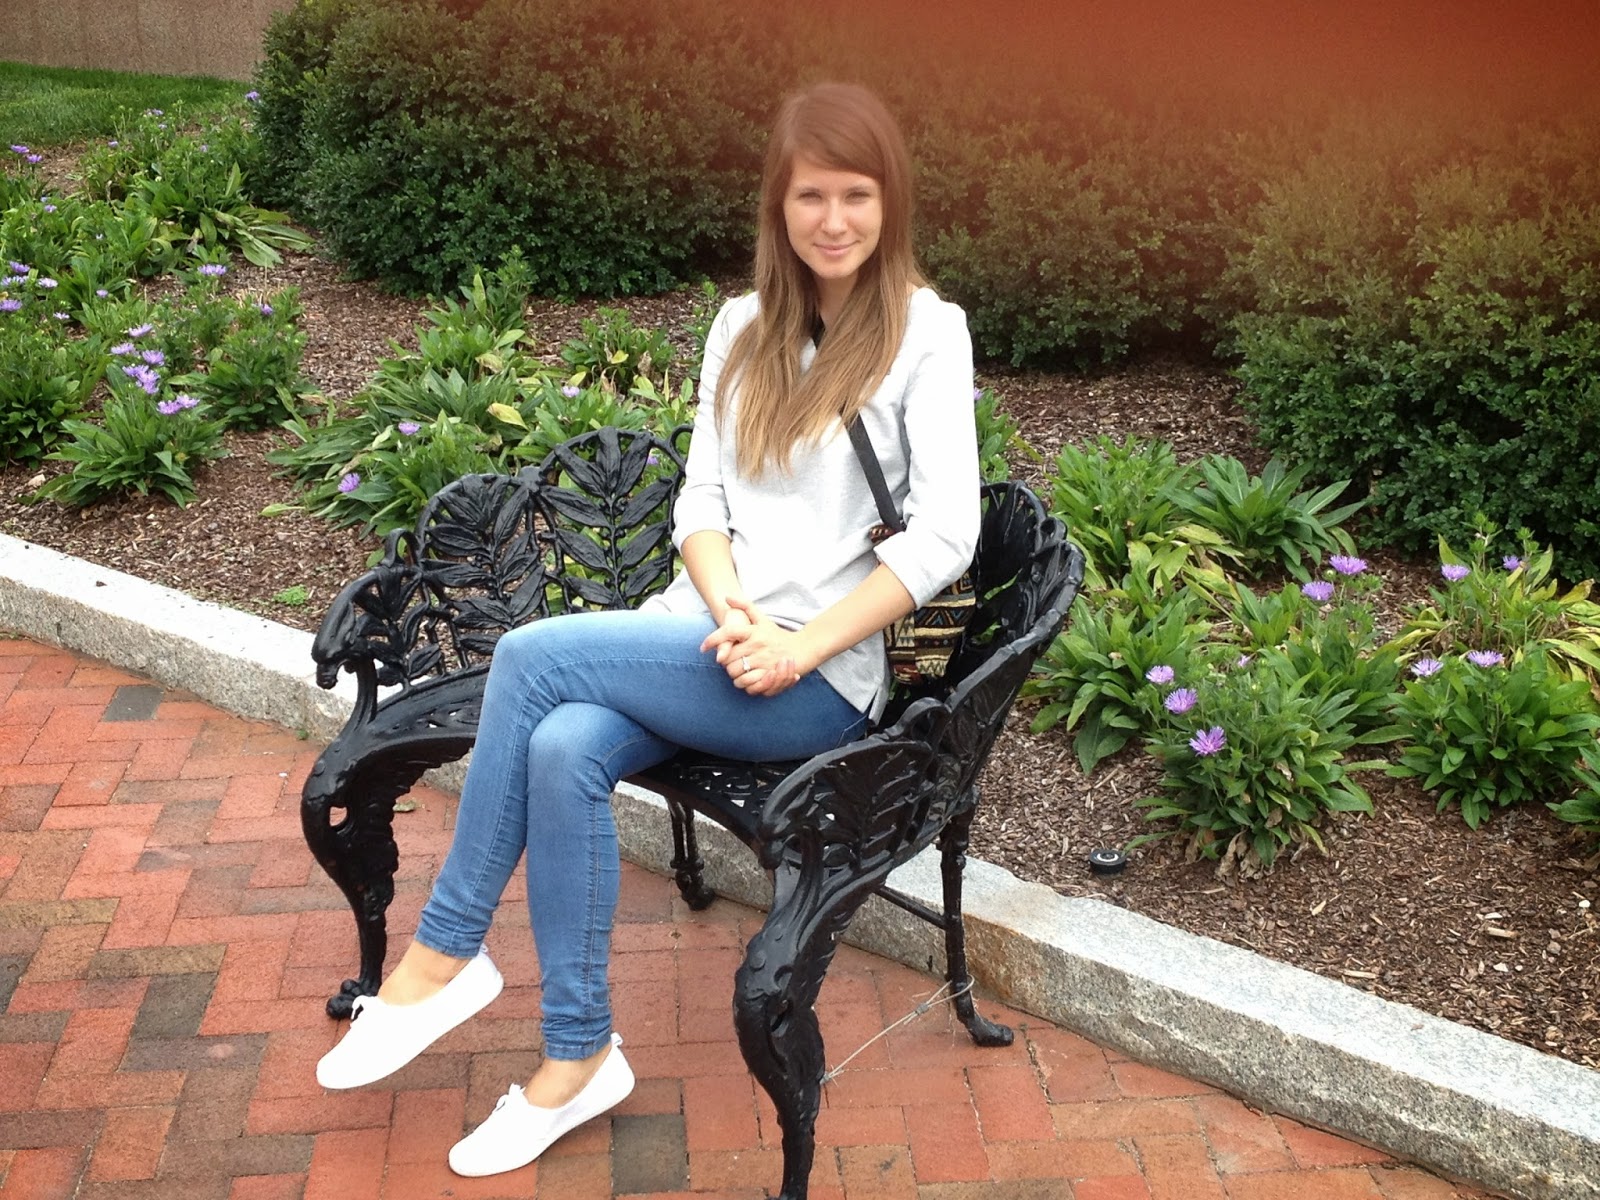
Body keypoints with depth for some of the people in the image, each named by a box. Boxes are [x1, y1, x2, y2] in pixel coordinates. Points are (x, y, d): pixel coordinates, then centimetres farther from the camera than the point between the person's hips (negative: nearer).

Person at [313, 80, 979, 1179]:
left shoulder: (927, 332, -2)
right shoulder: (745, 326, 15)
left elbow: (946, 535, -10)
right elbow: (700, 498, 11)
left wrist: (796, 645, -17)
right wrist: (729, 612, -10)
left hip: (823, 675, -5)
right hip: (703, 626, 5)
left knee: (534, 655, -23)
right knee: (563, 748, -27)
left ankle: (445, 956, -8)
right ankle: (578, 1057, -13)